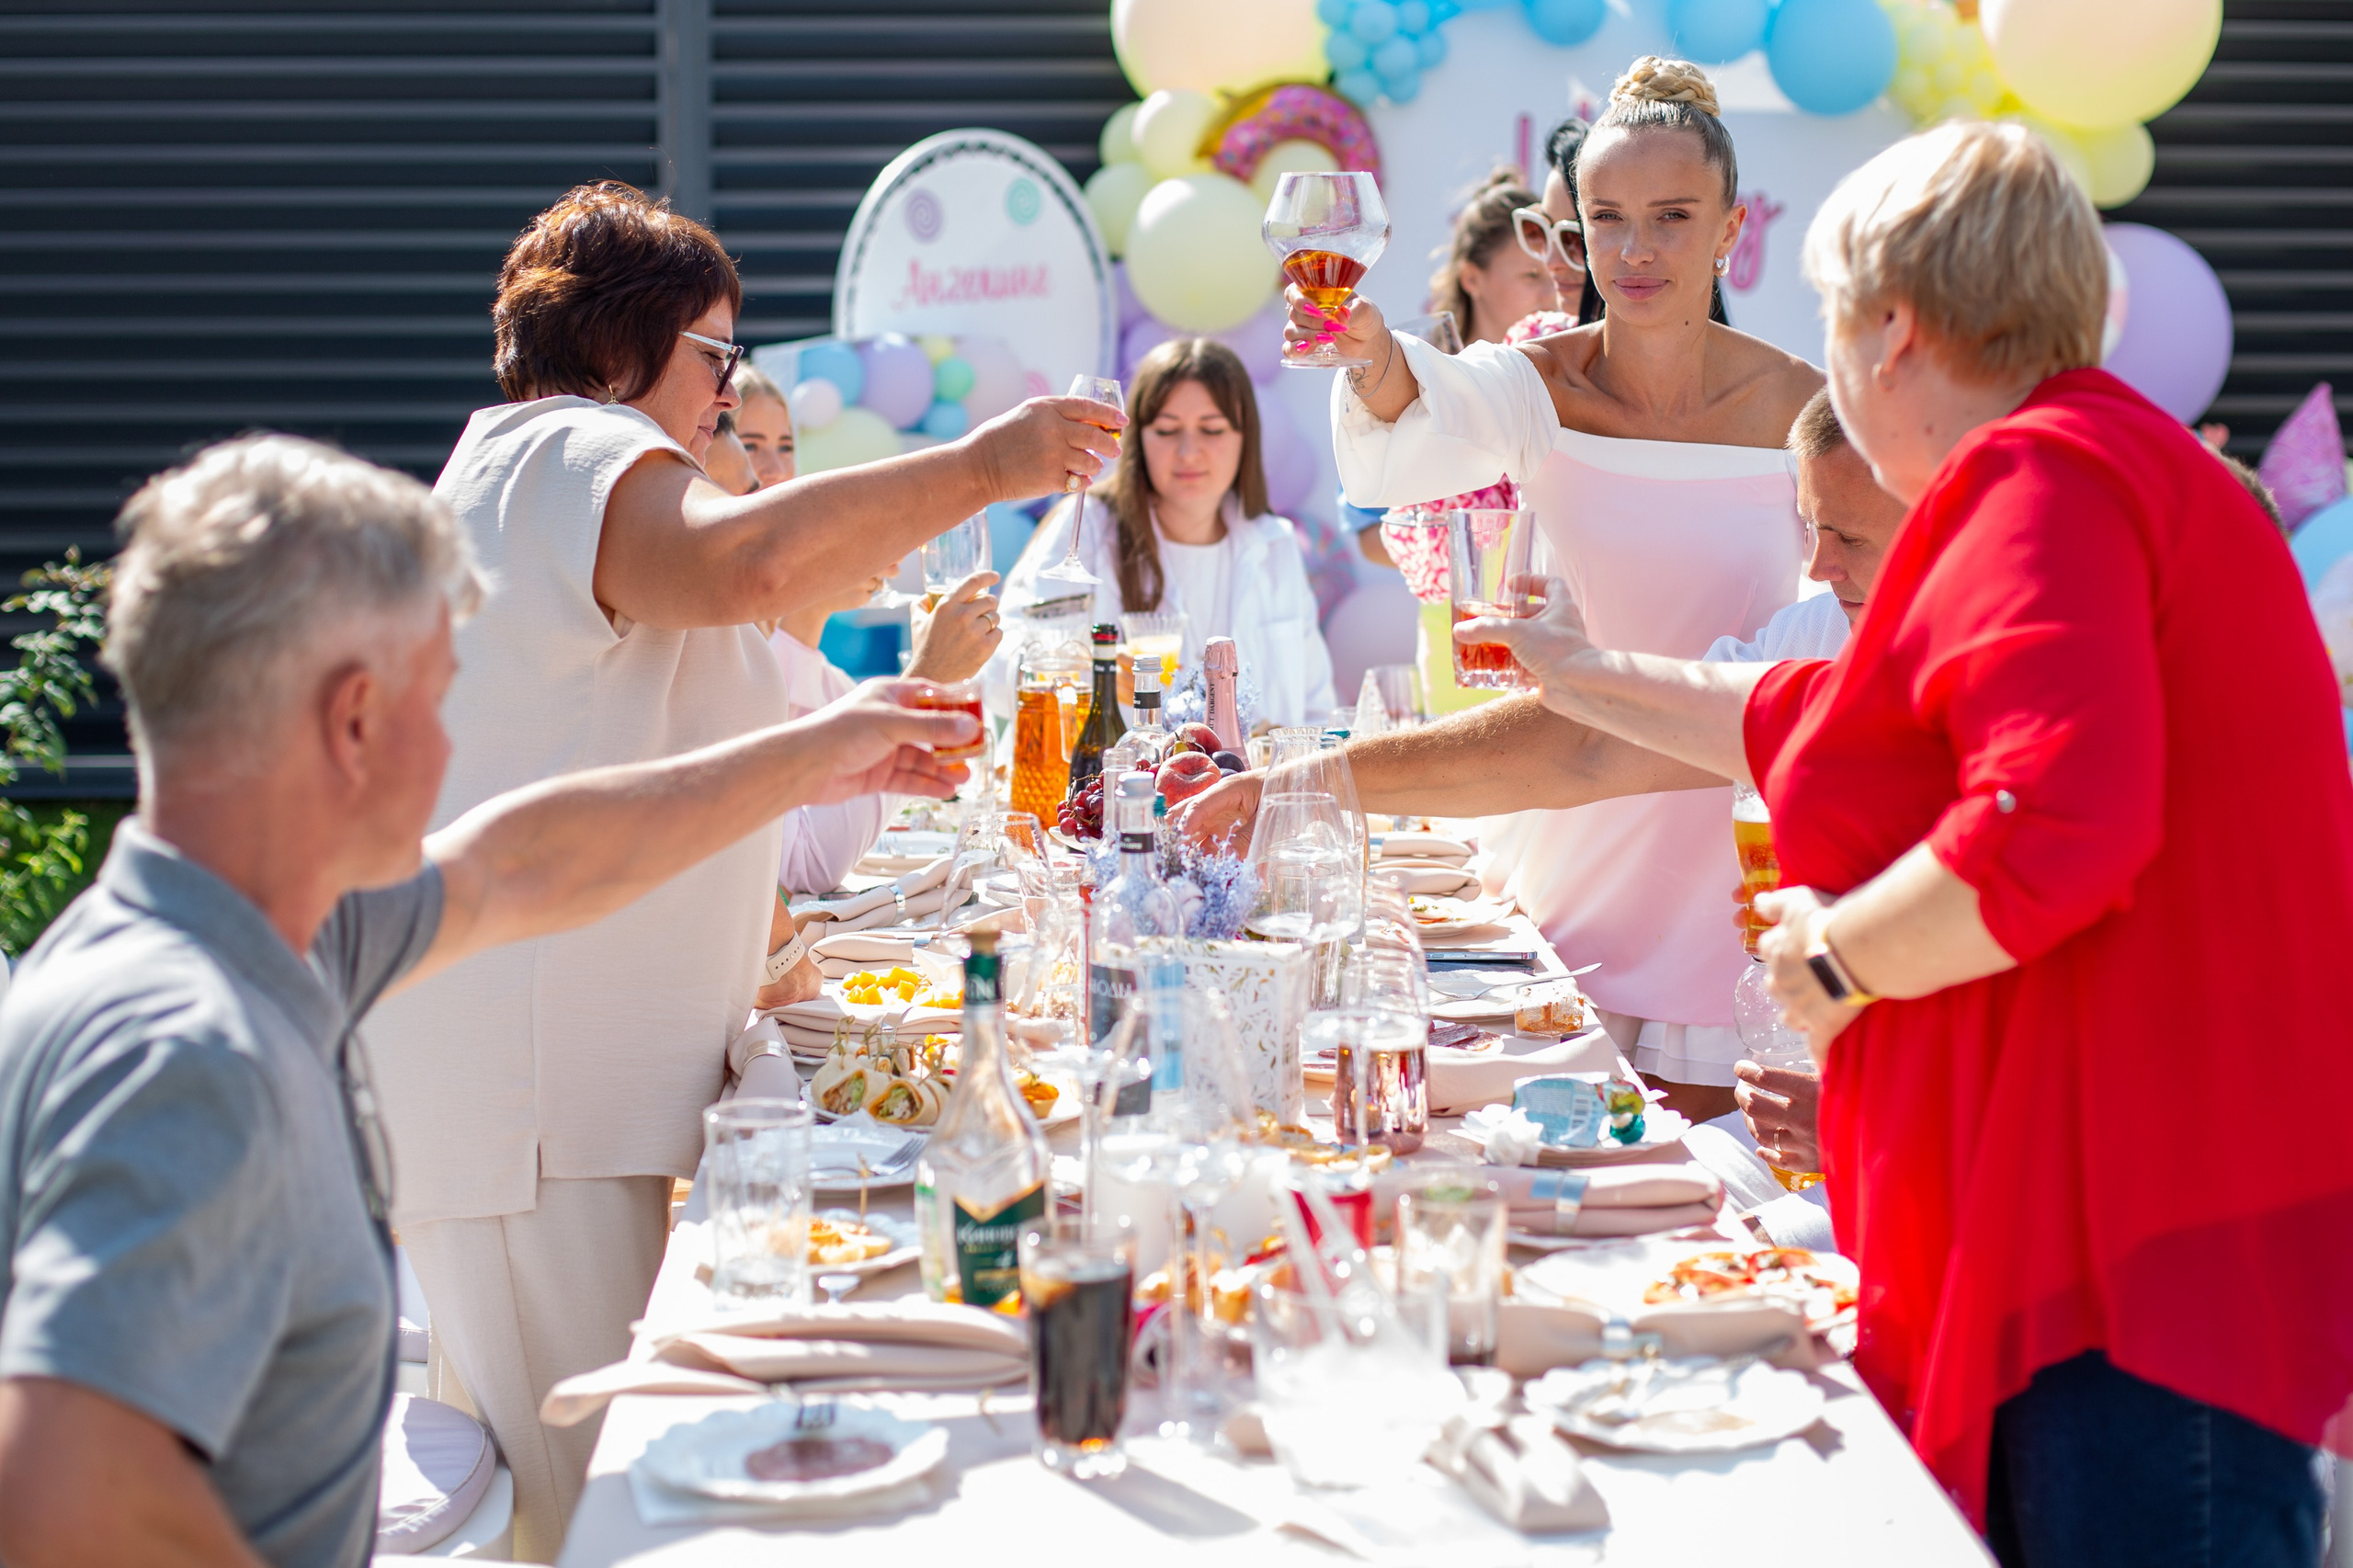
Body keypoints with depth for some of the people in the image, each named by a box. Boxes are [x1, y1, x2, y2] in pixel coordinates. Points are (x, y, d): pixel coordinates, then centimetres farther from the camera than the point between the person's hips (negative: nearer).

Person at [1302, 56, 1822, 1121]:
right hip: (1572, 829, 1)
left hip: (1728, 849, -1)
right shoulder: (1541, 387, -8)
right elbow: (1424, 444, -31)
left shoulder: (1801, 410, -7)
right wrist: (1374, 362, -51)